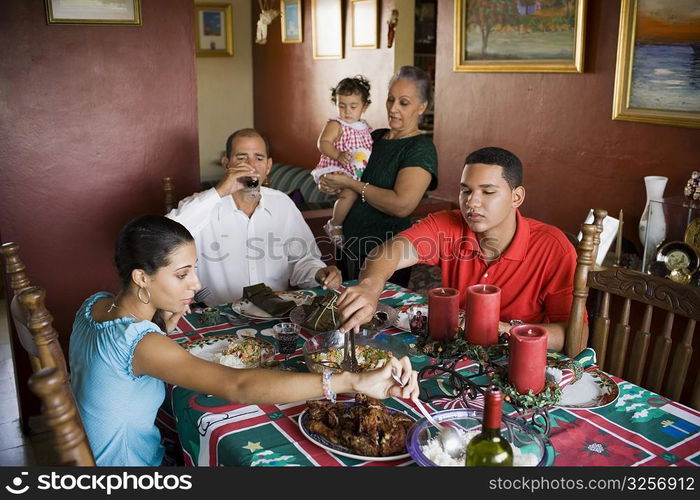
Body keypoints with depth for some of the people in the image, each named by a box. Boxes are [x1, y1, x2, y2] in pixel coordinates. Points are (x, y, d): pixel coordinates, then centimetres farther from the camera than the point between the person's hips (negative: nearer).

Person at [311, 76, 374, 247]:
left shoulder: (366, 128, 15)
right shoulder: (335, 125, -5)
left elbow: (369, 149, 28)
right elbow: (323, 143, -16)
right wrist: (338, 155, -31)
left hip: (358, 173, 8)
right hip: (336, 171, -8)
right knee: (350, 193, -29)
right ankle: (334, 226, -9)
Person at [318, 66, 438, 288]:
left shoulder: (421, 148, -13)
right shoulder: (375, 136, 9)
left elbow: (401, 205, -26)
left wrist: (350, 184, -17)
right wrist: (334, 185, -1)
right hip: (349, 245, 7)